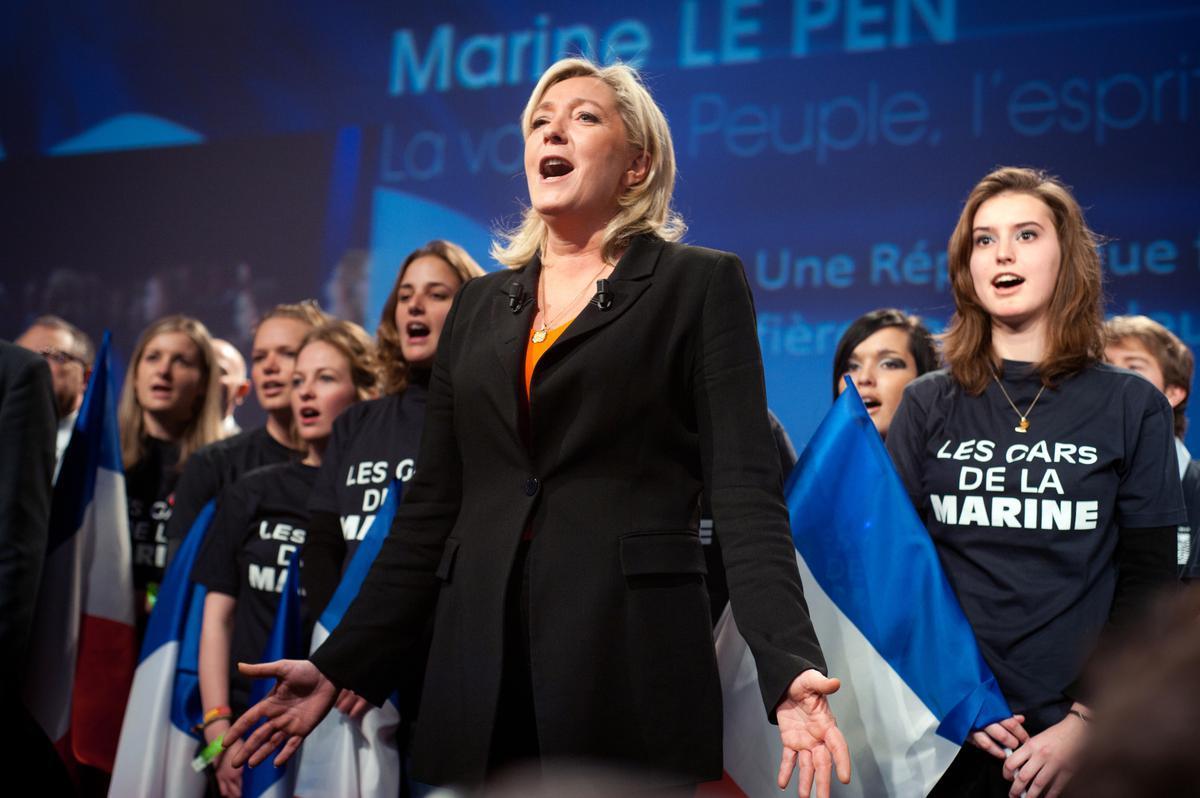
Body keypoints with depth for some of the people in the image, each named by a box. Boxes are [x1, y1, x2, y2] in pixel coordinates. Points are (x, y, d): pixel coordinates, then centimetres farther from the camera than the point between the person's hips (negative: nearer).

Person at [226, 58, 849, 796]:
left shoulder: (699, 283, 2)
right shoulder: (480, 304, 15)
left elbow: (745, 489, -7)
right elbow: (432, 506, 15)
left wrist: (788, 666, -21)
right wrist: (341, 664, 9)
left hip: (629, 664, -4)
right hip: (483, 669, 4)